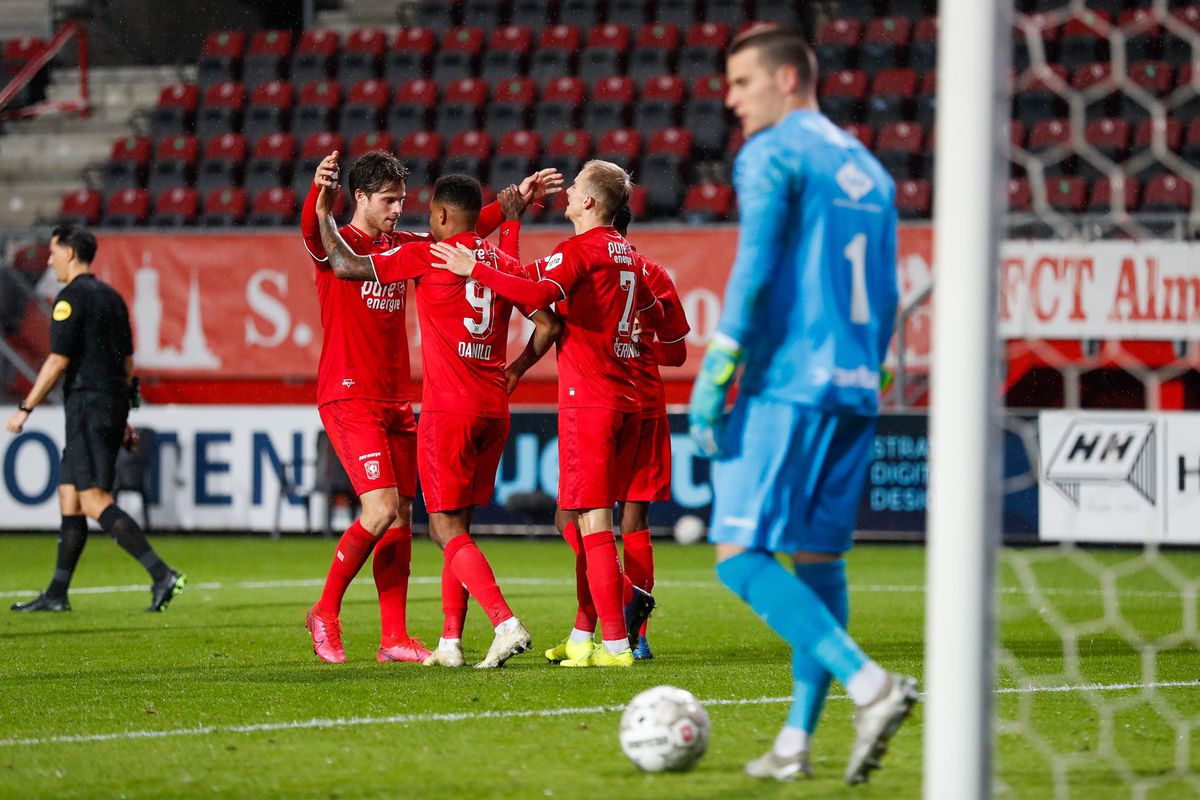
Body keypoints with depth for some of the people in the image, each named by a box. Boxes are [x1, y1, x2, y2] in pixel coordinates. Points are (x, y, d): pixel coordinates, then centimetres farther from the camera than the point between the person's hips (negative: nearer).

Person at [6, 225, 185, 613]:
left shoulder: (71, 298, -10)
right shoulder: (111, 296, 17)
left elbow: (57, 362, -15)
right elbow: (127, 362, 20)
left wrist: (25, 409, -9)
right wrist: (122, 417, 25)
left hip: (88, 405, -9)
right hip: (113, 405, 9)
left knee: (95, 501, -13)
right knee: (69, 498, 12)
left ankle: (162, 574, -23)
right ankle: (57, 595, 13)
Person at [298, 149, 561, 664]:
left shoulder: (404, 247, 12)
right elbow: (311, 230, -30)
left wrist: (517, 199, 15)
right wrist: (318, 189, -51)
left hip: (396, 400, 7)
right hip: (348, 398, -7)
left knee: (402, 517, 4)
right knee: (381, 511, -17)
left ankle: (394, 637, 8)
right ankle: (325, 612, 0)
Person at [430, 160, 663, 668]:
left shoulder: (581, 250, -11)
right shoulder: (625, 254, 15)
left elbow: (537, 293, -28)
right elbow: (654, 315, 28)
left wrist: (474, 269, -21)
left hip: (588, 397, -9)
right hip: (623, 396, 9)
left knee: (593, 521, -9)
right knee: (592, 520, 14)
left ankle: (614, 644, -13)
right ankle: (585, 639, 18)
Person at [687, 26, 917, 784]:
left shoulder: (772, 155, -4)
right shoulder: (868, 168, 19)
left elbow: (755, 269, -15)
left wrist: (716, 371, -14)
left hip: (786, 383, -8)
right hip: (854, 392, 8)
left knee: (741, 555, -9)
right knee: (818, 558, 10)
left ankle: (870, 683, -23)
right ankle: (797, 739, 8)